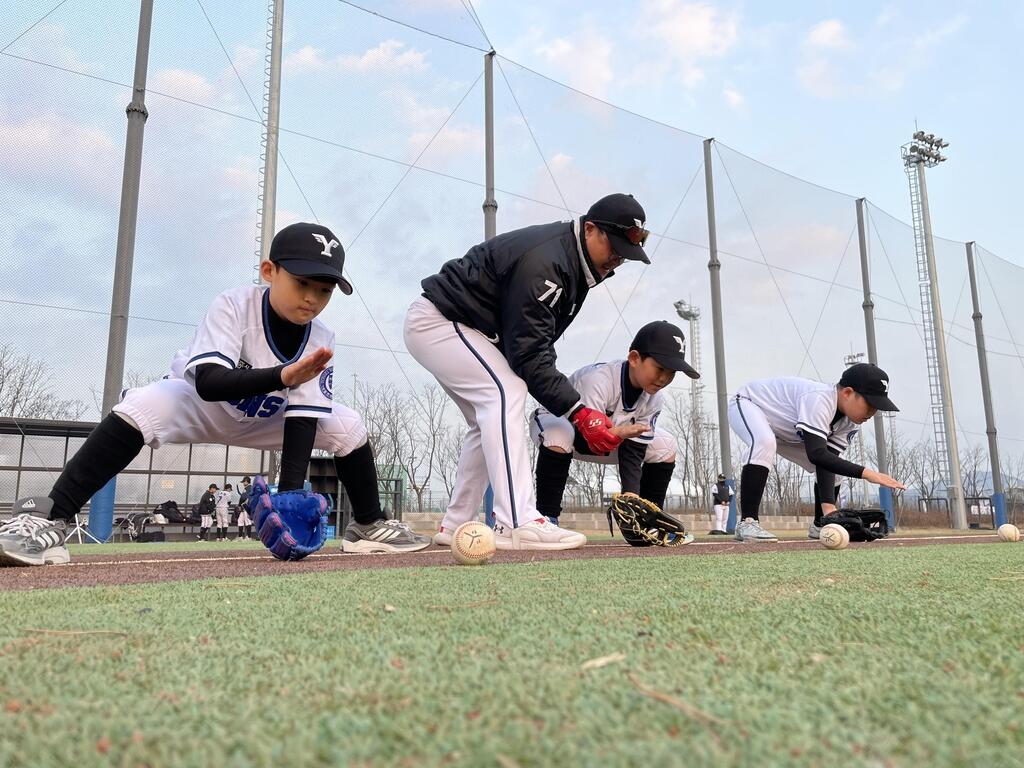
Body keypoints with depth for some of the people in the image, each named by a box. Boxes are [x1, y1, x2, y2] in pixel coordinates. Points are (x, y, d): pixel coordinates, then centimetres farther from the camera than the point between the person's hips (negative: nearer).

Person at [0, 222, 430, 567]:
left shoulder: (322, 339, -22)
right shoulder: (233, 305, -31)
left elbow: (303, 415, -26)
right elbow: (208, 382, -43)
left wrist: (291, 494, -38)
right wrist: (282, 376, -61)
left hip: (265, 420, 4)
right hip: (200, 405, -3)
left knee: (348, 427, -11)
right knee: (143, 406, -35)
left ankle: (369, 527, 5)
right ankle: (50, 521, -30)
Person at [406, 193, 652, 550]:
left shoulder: (574, 260, 4)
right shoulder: (544, 261, -27)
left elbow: (532, 344, 6)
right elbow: (528, 353, -30)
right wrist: (579, 412, -33)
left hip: (463, 329, 11)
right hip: (436, 321, -11)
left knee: (489, 420, 10)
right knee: (505, 392, -24)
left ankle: (454, 527, 16)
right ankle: (517, 525, -28)